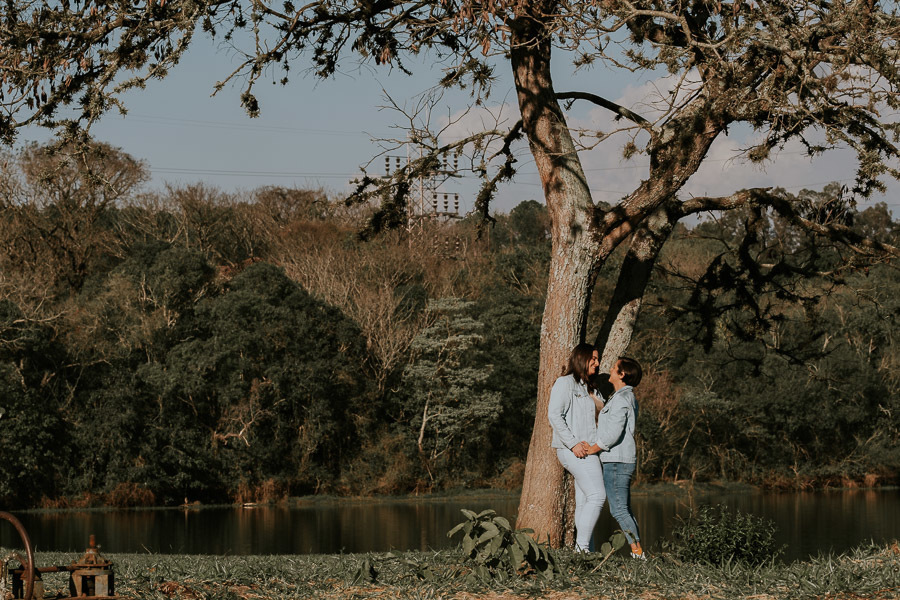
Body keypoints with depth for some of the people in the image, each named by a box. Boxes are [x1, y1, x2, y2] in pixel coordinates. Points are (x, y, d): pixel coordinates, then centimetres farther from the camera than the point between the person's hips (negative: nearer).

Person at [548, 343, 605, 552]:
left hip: (586, 450, 9)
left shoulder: (585, 387, 22)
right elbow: (555, 415, -13)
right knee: (597, 496, -18)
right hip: (573, 450, -9)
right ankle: (582, 547, -20)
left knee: (584, 503, 4)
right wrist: (573, 443, -19)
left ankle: (583, 550, 2)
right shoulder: (565, 383, -4)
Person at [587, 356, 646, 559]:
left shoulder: (621, 399, -14)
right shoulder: (629, 398, 17)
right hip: (621, 461, 10)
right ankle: (637, 552, 8)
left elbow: (613, 434, -21)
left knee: (618, 510, -11)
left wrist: (589, 450, -11)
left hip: (616, 462, -10)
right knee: (624, 510, 10)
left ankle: (638, 552, -15)